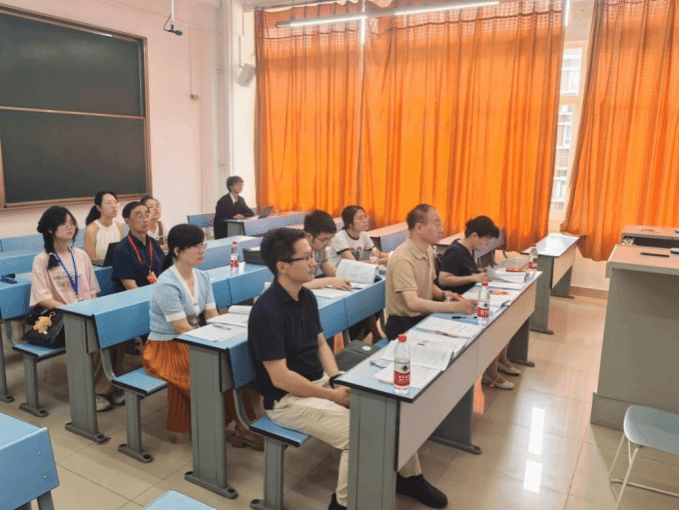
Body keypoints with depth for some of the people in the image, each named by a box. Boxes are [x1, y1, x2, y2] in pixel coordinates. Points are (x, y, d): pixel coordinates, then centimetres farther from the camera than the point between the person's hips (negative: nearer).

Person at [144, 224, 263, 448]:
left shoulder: (203, 278, 2)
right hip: (166, 348, -6)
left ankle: (241, 424, -7)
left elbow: (213, 318, -1)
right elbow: (183, 329, -23)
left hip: (194, 342, 6)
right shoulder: (167, 284, -20)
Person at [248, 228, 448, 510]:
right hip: (287, 398, -8)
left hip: (320, 381, 8)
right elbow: (280, 378, -23)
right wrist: (334, 396, -18)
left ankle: (409, 476, 23)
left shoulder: (306, 296, 2)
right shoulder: (267, 312, -24)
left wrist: (338, 379, -5)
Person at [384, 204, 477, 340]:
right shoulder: (402, 259, -21)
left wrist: (443, 294, -1)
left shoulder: (427, 252, 7)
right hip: (404, 326, -8)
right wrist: (455, 307, -32)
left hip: (424, 318, 8)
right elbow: (413, 303, -29)